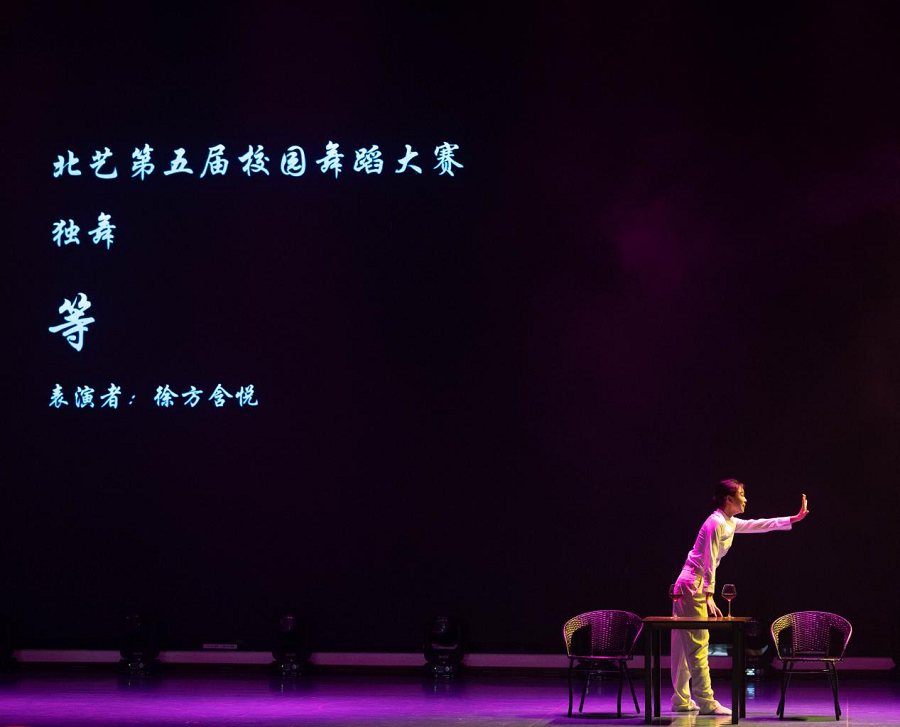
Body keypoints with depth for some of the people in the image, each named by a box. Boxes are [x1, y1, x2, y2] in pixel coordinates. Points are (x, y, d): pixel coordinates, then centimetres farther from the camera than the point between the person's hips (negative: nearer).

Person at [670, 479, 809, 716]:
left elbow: (758, 525, 26)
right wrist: (709, 596, -23)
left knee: (685, 646, 11)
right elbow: (709, 562, -19)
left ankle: (681, 700, 16)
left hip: (689, 587, 10)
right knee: (698, 644, -9)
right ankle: (706, 702, -9)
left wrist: (794, 519, 26)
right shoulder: (716, 522, -14)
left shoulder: (730, 523, 16)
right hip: (693, 586, -10)